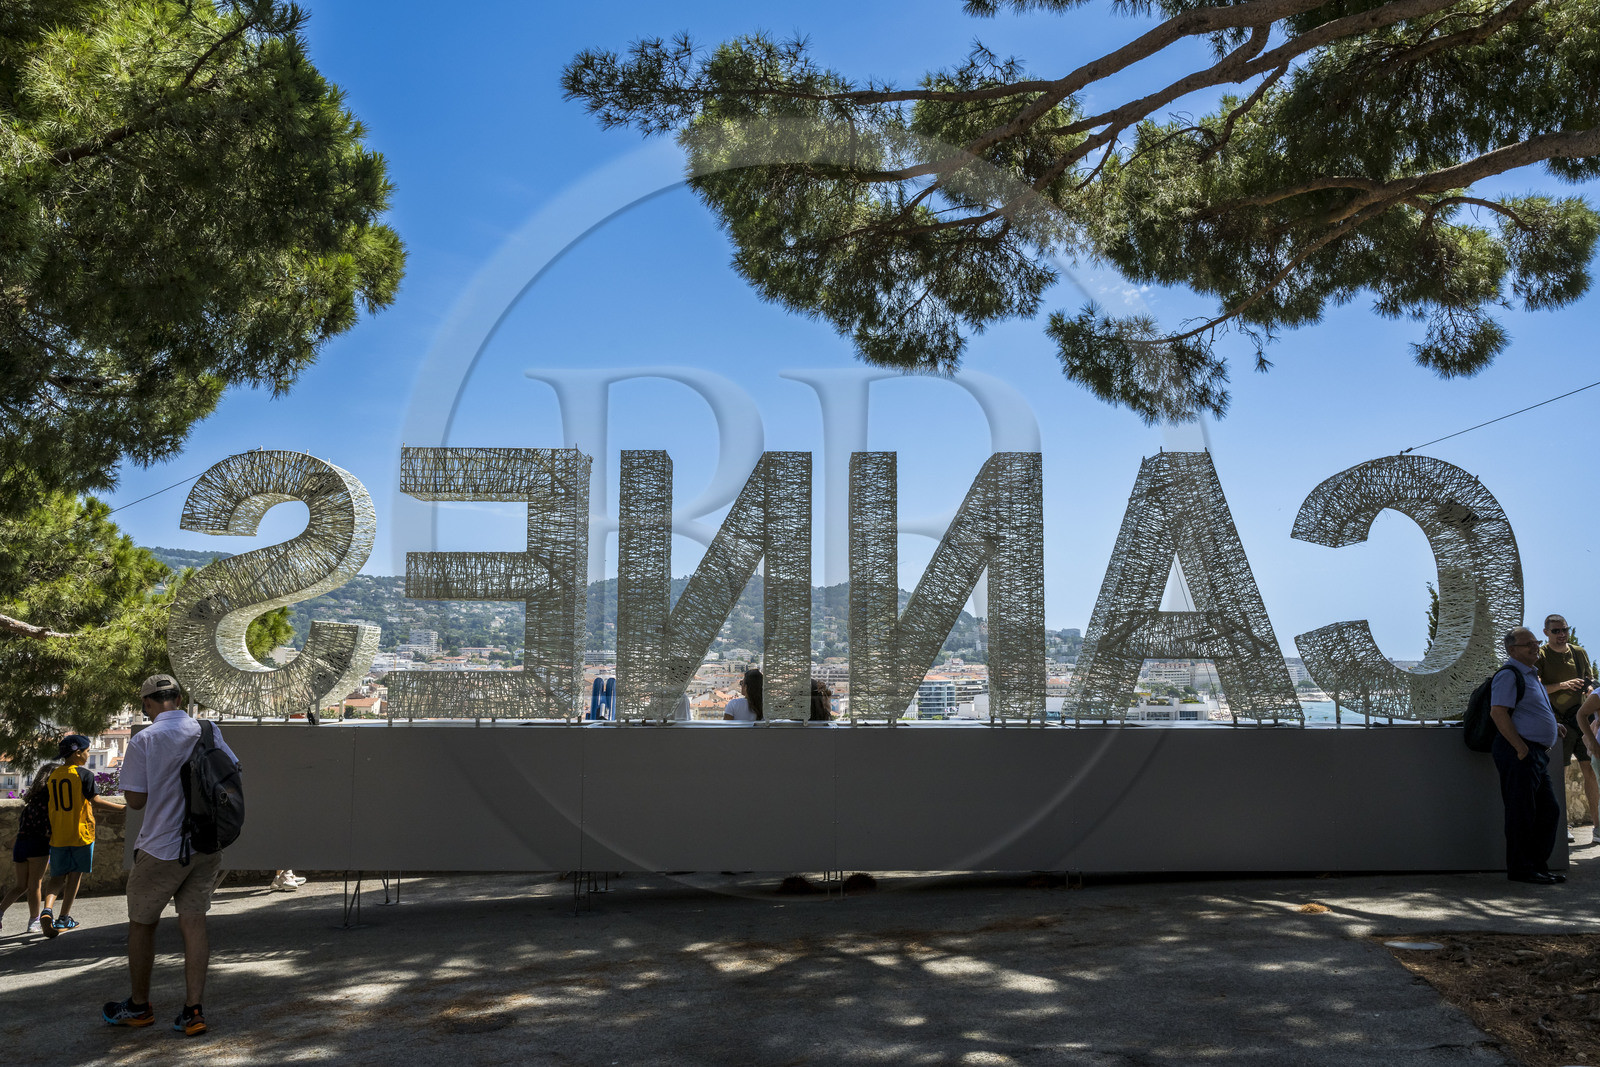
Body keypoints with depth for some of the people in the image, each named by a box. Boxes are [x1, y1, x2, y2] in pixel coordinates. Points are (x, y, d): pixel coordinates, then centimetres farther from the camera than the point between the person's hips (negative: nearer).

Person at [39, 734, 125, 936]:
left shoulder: (52, 777, 8)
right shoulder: (84, 774, -10)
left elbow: (46, 807, 12)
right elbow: (96, 801, -18)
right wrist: (124, 808, -15)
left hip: (58, 835, 5)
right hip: (81, 833, -5)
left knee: (57, 876, 11)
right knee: (75, 875, 6)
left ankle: (47, 909, -13)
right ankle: (64, 918, 8)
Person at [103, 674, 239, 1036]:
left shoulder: (144, 740, -11)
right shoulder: (208, 732, 0)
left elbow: (135, 800, -11)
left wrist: (160, 786, 8)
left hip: (161, 849, -3)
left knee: (142, 925, 15)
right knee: (193, 923, 6)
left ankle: (138, 1007, 29)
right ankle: (193, 1011, 3)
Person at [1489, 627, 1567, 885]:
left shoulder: (1530, 675, 20)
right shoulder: (1508, 675, -12)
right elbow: (1498, 712, -22)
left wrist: (1552, 726, 23)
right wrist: (1521, 747, -22)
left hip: (1537, 753, 10)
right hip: (1519, 753, -10)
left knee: (1549, 811, 13)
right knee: (1521, 813, -5)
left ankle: (1539, 865, 21)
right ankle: (1520, 869, 2)